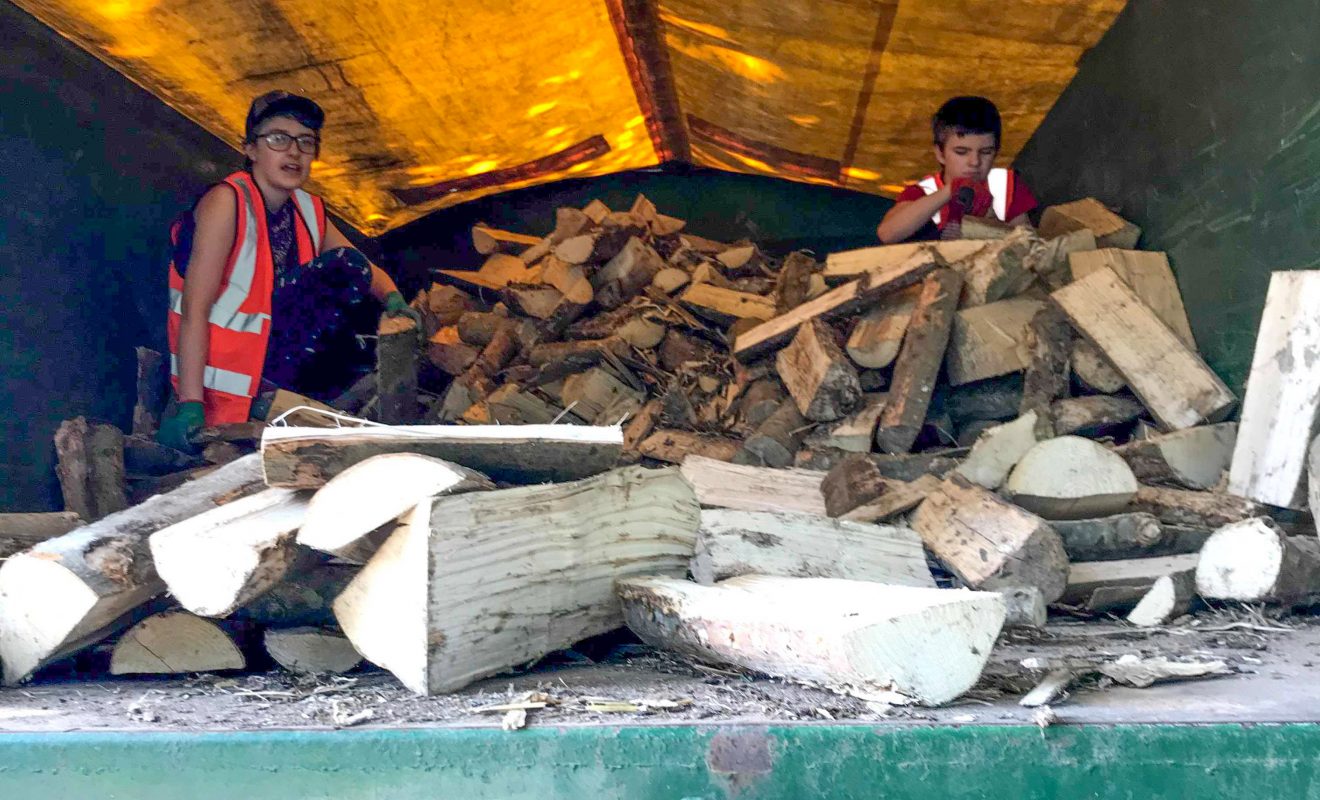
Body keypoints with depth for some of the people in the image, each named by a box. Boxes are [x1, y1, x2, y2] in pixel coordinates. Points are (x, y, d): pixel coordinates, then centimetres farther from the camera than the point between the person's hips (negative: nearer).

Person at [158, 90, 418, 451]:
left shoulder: (310, 212, 3)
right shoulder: (226, 202, -18)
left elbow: (364, 269, 16)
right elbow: (194, 307, -24)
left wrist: (392, 298, -10)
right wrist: (190, 404, -31)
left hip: (266, 348, 7)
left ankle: (271, 388, -4)